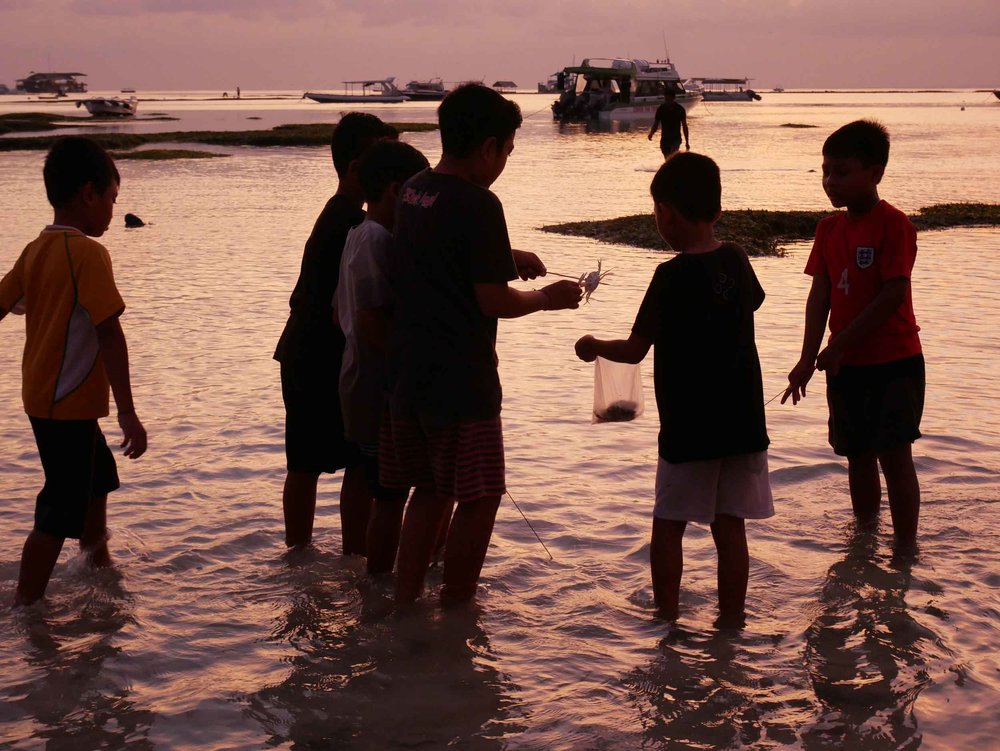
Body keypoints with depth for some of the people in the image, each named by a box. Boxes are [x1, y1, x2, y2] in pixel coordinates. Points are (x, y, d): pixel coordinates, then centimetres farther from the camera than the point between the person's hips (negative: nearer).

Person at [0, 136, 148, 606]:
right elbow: (109, 335, -23)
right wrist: (127, 413, -23)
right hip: (70, 404, -9)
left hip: (43, 398, 9)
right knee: (59, 514, -2)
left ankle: (99, 563, 47)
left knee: (98, 478, 29)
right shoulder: (87, 253, -19)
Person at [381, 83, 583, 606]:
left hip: (410, 372, 8)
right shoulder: (478, 205, -16)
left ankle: (404, 603, 23)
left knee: (430, 490, 19)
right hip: (461, 380, -8)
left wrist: (504, 260, 21)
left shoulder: (413, 192, 9)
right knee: (478, 500, 4)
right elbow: (493, 301, -16)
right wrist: (547, 298, 0)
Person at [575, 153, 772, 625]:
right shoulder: (736, 261, 2)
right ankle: (731, 620, 16)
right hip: (743, 423, 5)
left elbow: (635, 350, -13)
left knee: (668, 526, 8)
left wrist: (593, 347, 4)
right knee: (730, 526, 11)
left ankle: (666, 618, 13)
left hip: (688, 429, -5)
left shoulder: (672, 276, -16)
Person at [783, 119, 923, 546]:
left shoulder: (893, 225, -13)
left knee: (894, 455, -4)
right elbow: (820, 295, 4)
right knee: (858, 456, 15)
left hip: (894, 361, -6)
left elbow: (894, 294, -18)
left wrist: (841, 344, -17)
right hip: (847, 364, 6)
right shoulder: (830, 228, 7)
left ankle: (906, 548, 4)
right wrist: (809, 358, -5)